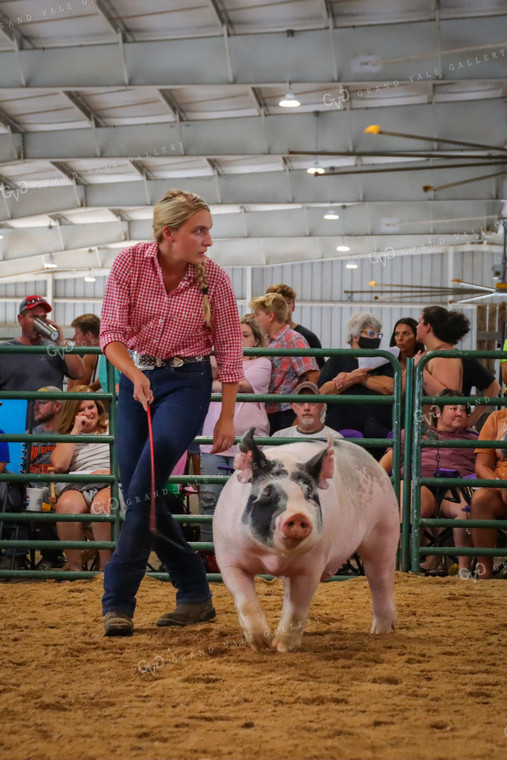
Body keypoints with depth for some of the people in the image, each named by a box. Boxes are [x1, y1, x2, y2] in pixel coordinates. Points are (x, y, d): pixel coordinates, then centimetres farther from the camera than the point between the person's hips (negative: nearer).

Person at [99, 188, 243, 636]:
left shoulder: (213, 279, -11)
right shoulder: (130, 264, -10)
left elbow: (229, 351, -2)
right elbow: (111, 334, -12)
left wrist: (227, 418, -2)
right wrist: (135, 375, -31)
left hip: (187, 383, -3)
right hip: (136, 379, 3)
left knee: (143, 489, -17)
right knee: (138, 494, 4)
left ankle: (118, 602, -11)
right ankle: (196, 595, 17)